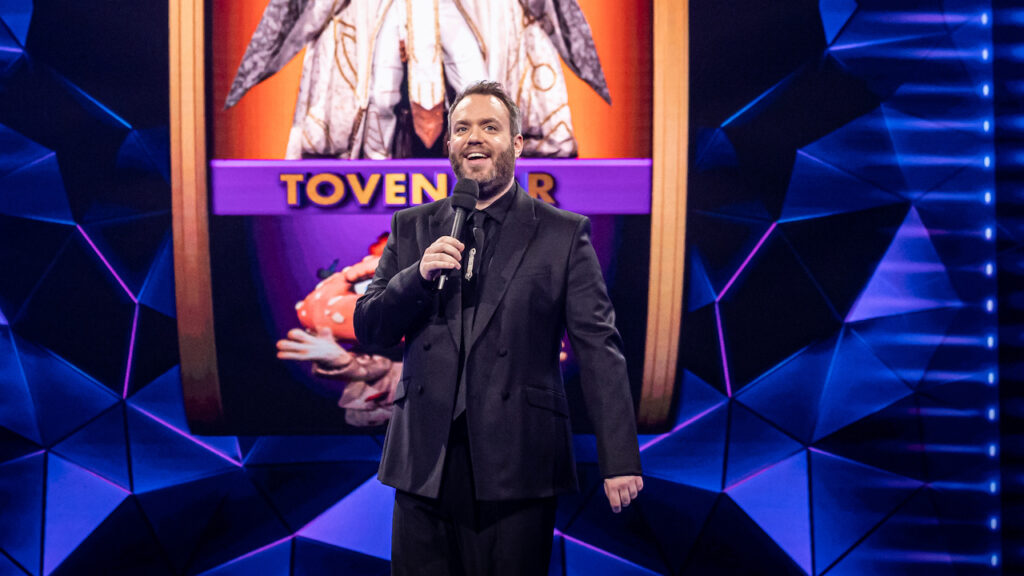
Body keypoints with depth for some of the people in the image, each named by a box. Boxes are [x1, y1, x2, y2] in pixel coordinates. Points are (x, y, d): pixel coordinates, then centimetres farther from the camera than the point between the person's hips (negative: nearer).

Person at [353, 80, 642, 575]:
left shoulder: (564, 235, 3)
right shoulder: (411, 229, 12)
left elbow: (598, 347, -1)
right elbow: (369, 331, 8)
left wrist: (619, 459, -8)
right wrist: (419, 275, -11)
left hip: (517, 469, -2)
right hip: (425, 463, 3)